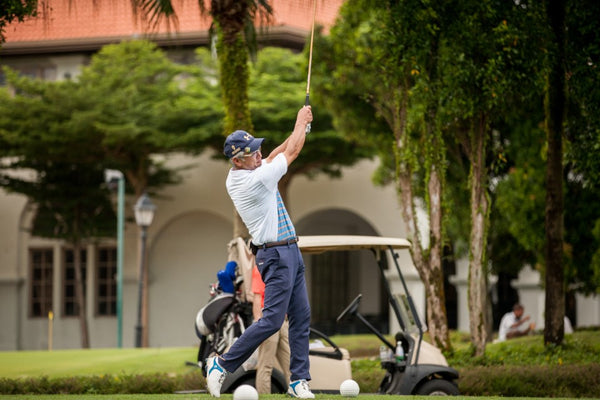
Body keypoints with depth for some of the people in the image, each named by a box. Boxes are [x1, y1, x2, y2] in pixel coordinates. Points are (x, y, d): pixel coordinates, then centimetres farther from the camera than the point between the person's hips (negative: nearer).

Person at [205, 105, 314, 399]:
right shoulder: (254, 181, -21)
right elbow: (292, 152, -9)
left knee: (301, 318, 7)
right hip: (276, 255, -10)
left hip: (290, 252, 10)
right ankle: (222, 364, -1)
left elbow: (273, 156, 22)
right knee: (272, 320, -10)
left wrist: (299, 129, 12)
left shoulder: (235, 177, 6)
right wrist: (301, 122, 7)